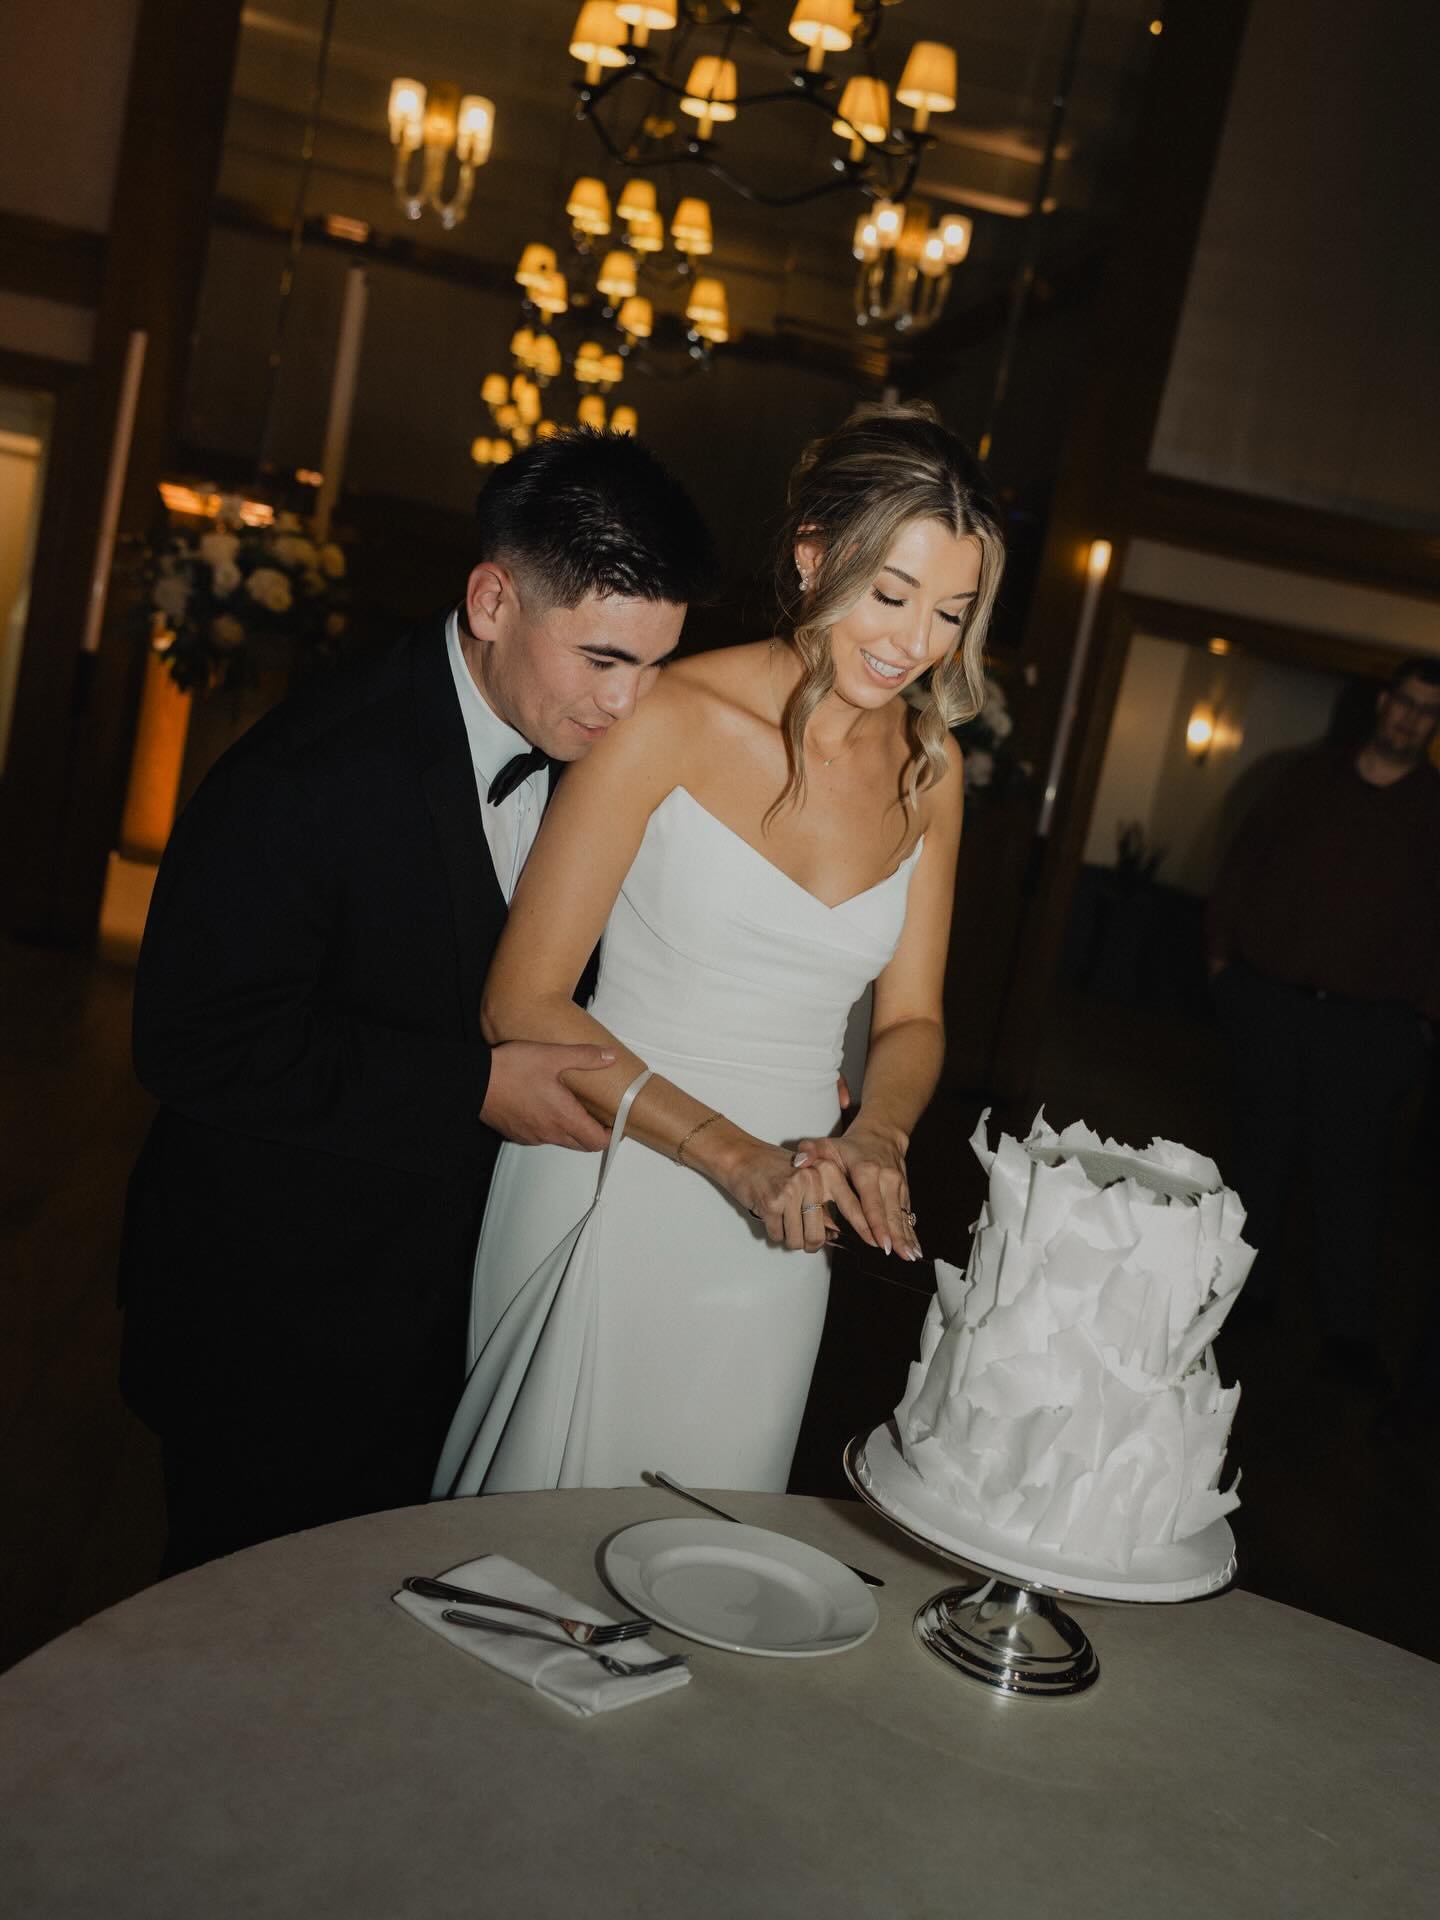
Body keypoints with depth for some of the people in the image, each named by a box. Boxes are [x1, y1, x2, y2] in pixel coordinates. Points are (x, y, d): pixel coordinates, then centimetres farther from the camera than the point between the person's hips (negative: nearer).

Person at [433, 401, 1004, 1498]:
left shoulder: (929, 770, 4)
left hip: (773, 1242, 4)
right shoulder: (674, 718, -12)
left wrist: (876, 1138, -10)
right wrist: (733, 1153, -20)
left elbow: (911, 1018, 11)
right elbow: (524, 1004, -13)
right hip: (608, 1208, -4)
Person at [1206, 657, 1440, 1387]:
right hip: (1270, 1004, 2)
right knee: (1261, 1150, 11)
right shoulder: (1310, 777, 8)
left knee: (1351, 1176, -2)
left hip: (1369, 1026, -2)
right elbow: (1243, 858, 12)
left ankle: (1349, 1330, 4)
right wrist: (1221, 950, 7)